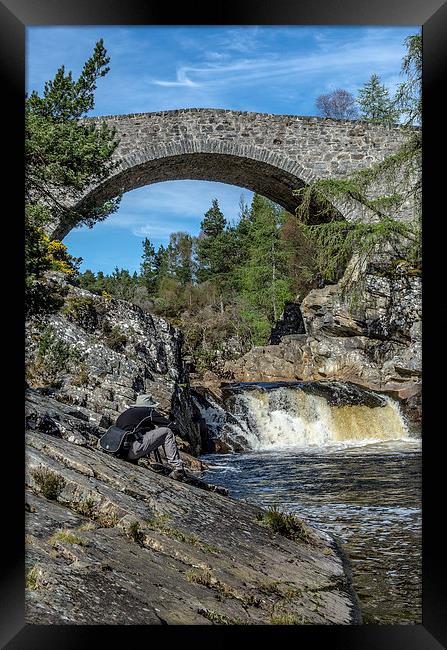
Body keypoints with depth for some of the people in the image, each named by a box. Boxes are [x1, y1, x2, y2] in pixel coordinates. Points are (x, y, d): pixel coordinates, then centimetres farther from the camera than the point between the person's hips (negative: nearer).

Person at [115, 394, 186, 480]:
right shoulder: (148, 412, 8)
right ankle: (178, 468, -4)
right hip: (133, 450, -8)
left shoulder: (123, 414, 27)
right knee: (167, 432, 2)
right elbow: (170, 425, 9)